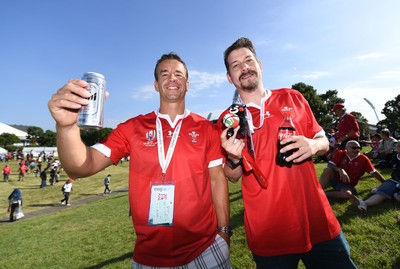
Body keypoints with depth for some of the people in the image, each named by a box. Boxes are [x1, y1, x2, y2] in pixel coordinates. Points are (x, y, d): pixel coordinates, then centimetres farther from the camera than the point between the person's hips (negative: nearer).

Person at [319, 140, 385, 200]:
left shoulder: (363, 159, -3)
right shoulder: (340, 153, -6)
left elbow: (374, 172, 3)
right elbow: (330, 165, -16)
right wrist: (340, 170, -33)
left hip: (347, 185, 1)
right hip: (334, 179, 0)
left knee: (347, 194, -36)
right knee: (327, 170, -35)